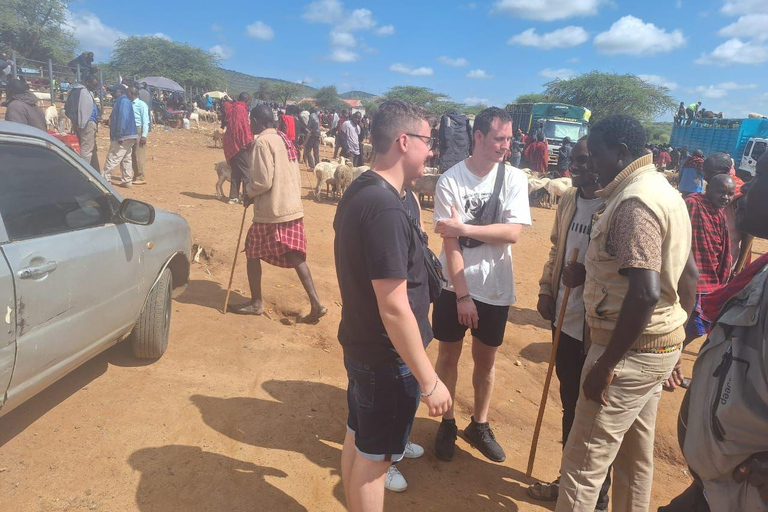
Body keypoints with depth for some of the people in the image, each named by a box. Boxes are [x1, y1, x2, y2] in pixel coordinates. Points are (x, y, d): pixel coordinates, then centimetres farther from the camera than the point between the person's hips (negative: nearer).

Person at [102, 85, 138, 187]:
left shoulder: (123, 101, -14)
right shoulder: (125, 101, 17)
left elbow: (123, 119, -21)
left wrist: (119, 135, -22)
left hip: (122, 137, -10)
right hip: (128, 136, 10)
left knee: (112, 159, -6)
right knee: (126, 159, 11)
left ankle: (105, 179, -2)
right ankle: (127, 180, 16)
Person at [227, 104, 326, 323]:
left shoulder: (262, 142, -13)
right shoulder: (285, 140, 13)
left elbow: (263, 181, -19)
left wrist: (248, 192, -1)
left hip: (271, 211, -7)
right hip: (293, 207, 8)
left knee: (252, 252, 11)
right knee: (295, 255, 7)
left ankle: (256, 302, 21)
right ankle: (315, 304, 1)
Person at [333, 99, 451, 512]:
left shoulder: (360, 191, 2)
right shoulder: (386, 208, -29)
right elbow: (394, 309, -28)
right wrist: (429, 381, -21)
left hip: (360, 345, 9)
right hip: (388, 358, -9)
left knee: (357, 439, 25)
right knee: (374, 457, 12)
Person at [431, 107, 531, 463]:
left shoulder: (514, 178, -5)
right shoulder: (450, 180, -12)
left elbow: (513, 233, -15)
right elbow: (449, 242, -14)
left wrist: (465, 227, -24)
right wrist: (462, 295, -15)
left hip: (495, 289, 2)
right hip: (454, 286, -2)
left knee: (486, 359, 16)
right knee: (449, 355, 12)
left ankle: (479, 425, 36)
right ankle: (447, 423, 33)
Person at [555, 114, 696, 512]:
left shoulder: (633, 203, -20)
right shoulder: (666, 192, 12)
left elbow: (645, 293, -29)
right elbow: (687, 275, 17)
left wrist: (606, 364, -24)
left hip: (630, 351, -10)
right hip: (663, 346, 10)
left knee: (583, 464, 1)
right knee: (635, 455, 23)